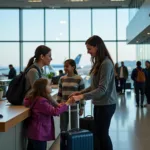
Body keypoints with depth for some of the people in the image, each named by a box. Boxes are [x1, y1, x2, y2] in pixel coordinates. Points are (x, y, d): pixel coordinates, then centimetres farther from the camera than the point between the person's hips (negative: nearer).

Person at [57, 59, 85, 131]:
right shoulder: (62, 79, 4)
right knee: (63, 129, 7)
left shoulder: (79, 79, -6)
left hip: (74, 108, -3)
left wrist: (82, 108, -4)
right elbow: (59, 94, 10)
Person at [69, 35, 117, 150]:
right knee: (98, 134, 13)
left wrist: (82, 97, -26)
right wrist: (80, 92, 6)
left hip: (106, 104, -9)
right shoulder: (98, 63, 12)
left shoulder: (106, 63, -18)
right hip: (99, 103, 9)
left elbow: (102, 89, -23)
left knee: (102, 134, -1)